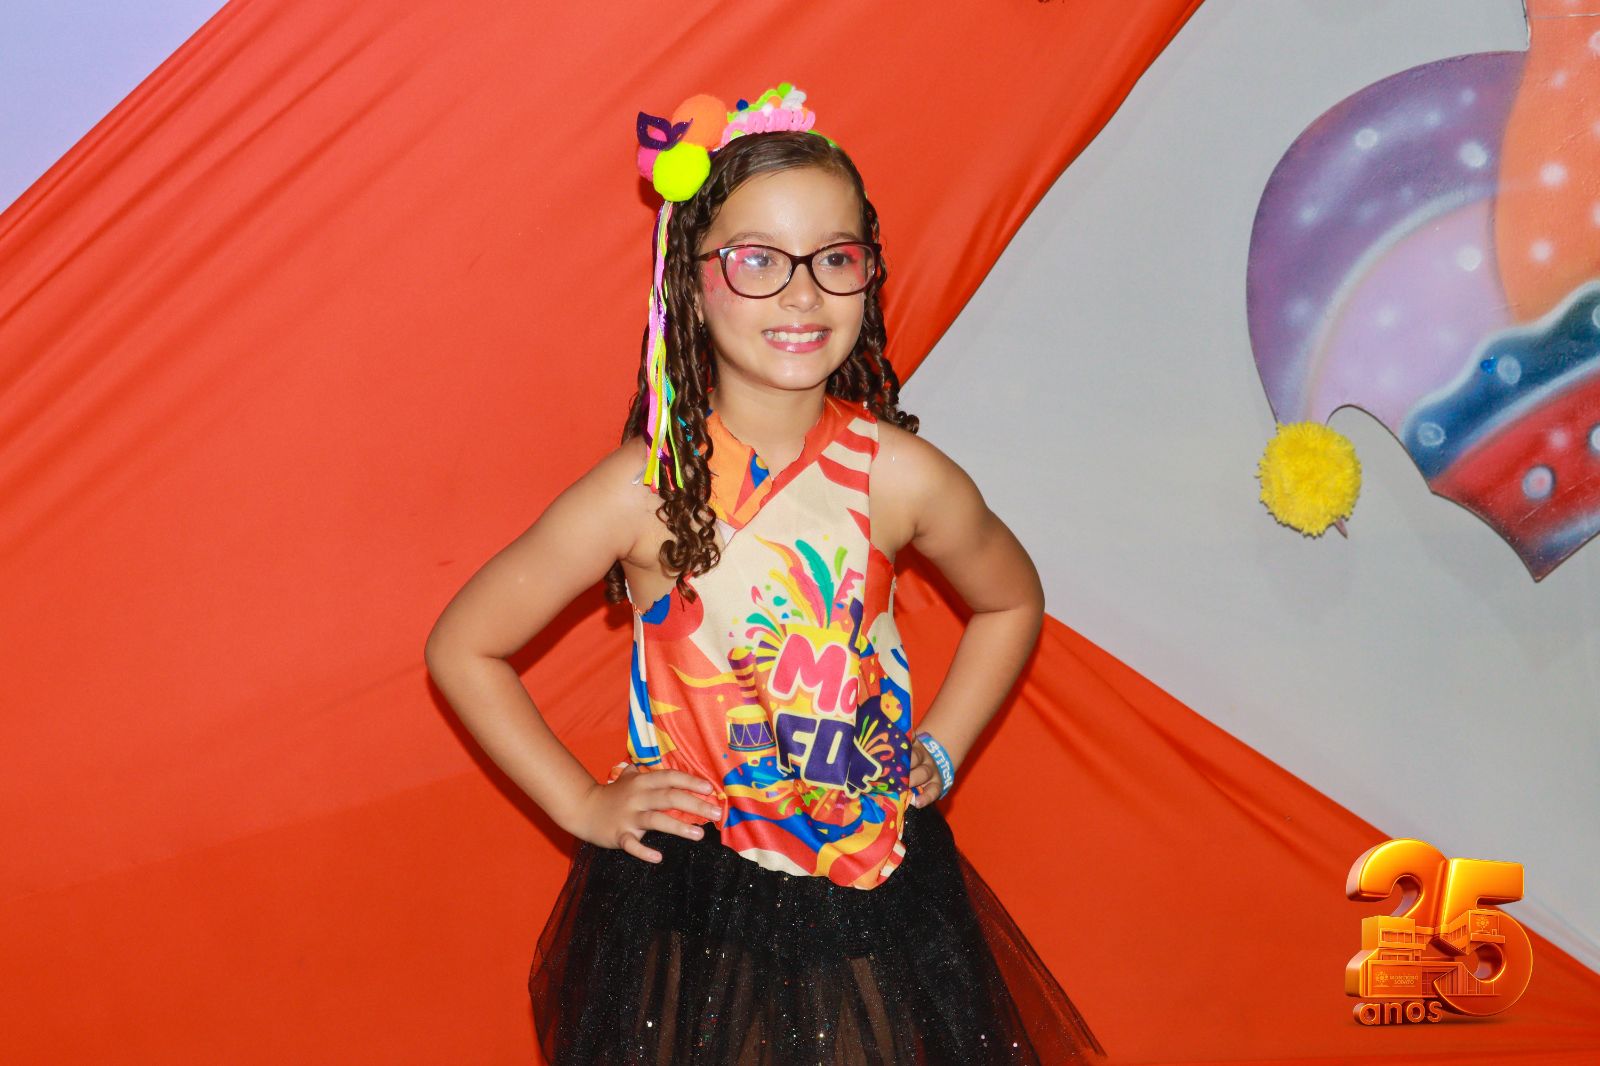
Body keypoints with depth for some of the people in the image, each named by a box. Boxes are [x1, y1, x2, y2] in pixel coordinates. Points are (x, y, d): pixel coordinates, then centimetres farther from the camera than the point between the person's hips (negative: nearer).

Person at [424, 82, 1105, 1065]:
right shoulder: (647, 490, -15)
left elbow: (1012, 603, 12)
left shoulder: (901, 477, -9)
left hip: (873, 904, 2)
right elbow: (462, 649, -4)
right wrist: (583, 805, -4)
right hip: (688, 898, -2)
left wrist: (937, 754, 5)